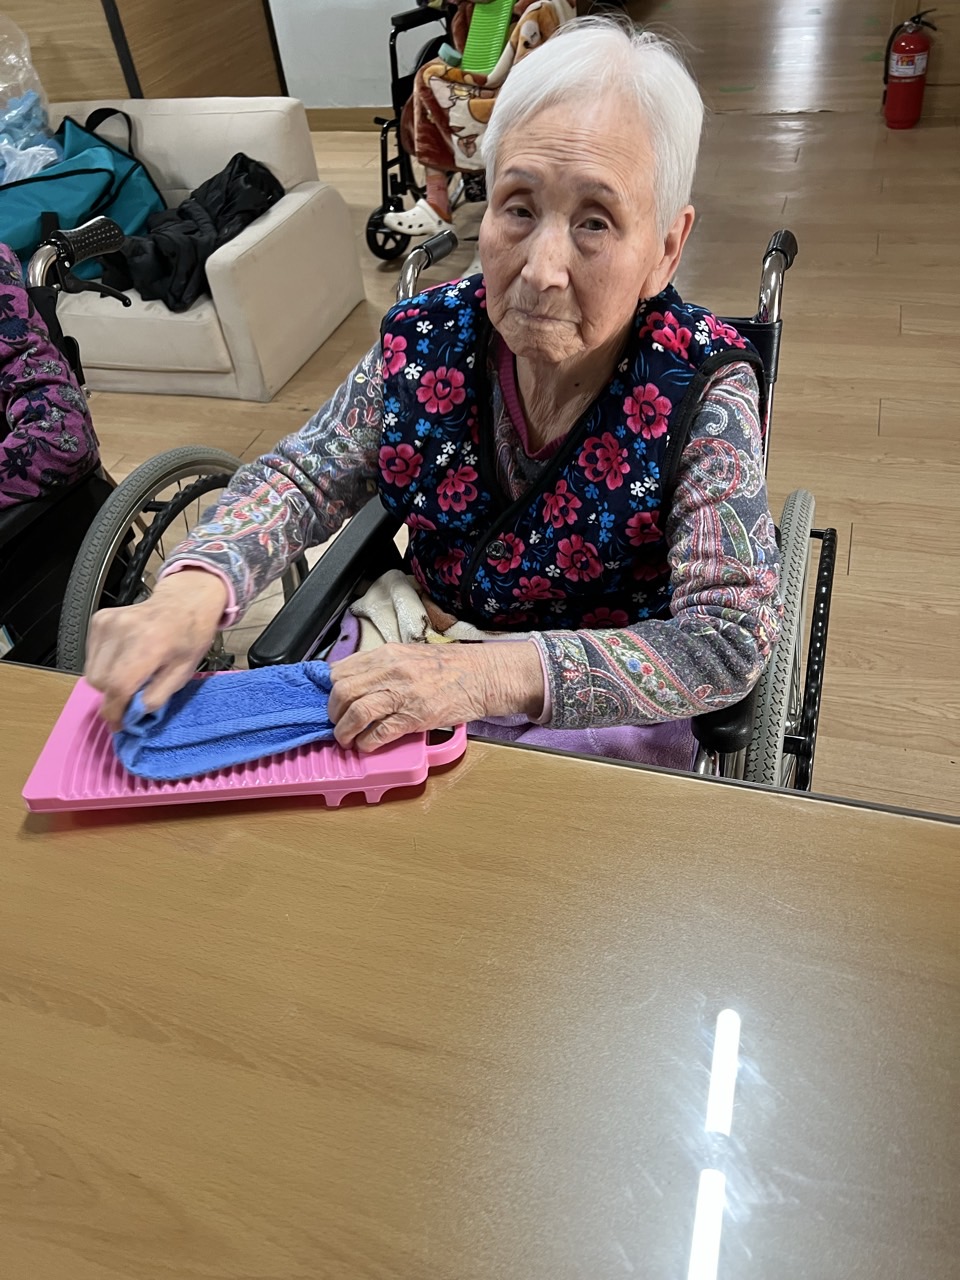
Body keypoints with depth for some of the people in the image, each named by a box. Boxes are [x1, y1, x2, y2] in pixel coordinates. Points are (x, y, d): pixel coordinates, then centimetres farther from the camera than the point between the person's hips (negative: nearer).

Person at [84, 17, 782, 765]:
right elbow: (302, 477, -1)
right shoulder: (425, 340, -10)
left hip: (602, 711, -2)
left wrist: (492, 673, -37)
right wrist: (196, 586, -23)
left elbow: (733, 638, -25)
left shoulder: (702, 394, -20)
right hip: (417, 647, 3)